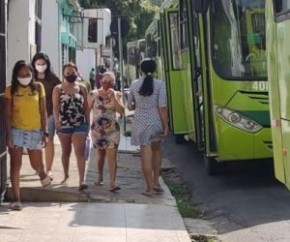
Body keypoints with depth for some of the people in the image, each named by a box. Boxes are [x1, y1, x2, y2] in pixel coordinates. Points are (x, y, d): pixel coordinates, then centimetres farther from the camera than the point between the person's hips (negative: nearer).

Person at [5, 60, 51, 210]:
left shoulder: (38, 87, 0)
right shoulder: (11, 90, -4)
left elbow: (43, 111, 1)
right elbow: (8, 114, -4)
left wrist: (44, 133, -3)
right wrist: (8, 135, -11)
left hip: (35, 131, 1)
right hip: (16, 131, -1)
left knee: (36, 164, 11)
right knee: (15, 165, -3)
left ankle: (42, 175, 48)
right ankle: (16, 200, 4)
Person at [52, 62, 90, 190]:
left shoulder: (82, 88, 7)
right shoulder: (58, 89, 1)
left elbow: (86, 107, 10)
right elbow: (55, 106, -8)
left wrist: (88, 123, 8)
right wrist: (57, 120, -24)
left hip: (80, 124, 0)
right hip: (64, 125, 0)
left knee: (80, 152, -9)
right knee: (65, 152, 14)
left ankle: (82, 180, -15)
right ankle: (66, 176, 30)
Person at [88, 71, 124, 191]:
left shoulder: (117, 94, 1)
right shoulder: (94, 94, 1)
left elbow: (121, 111, -10)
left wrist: (113, 98, -17)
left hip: (112, 129, -1)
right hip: (97, 129, 1)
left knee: (112, 155, -10)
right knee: (100, 154, 13)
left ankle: (113, 182, -15)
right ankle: (100, 176, 35)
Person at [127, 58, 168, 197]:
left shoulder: (134, 85, 0)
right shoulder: (159, 84, -7)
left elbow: (130, 106, 7)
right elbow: (162, 107, -9)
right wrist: (165, 125, -3)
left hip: (140, 123, 0)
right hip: (156, 122, 0)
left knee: (146, 155, 3)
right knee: (156, 150, 23)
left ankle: (150, 188, 6)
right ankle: (156, 182, 21)